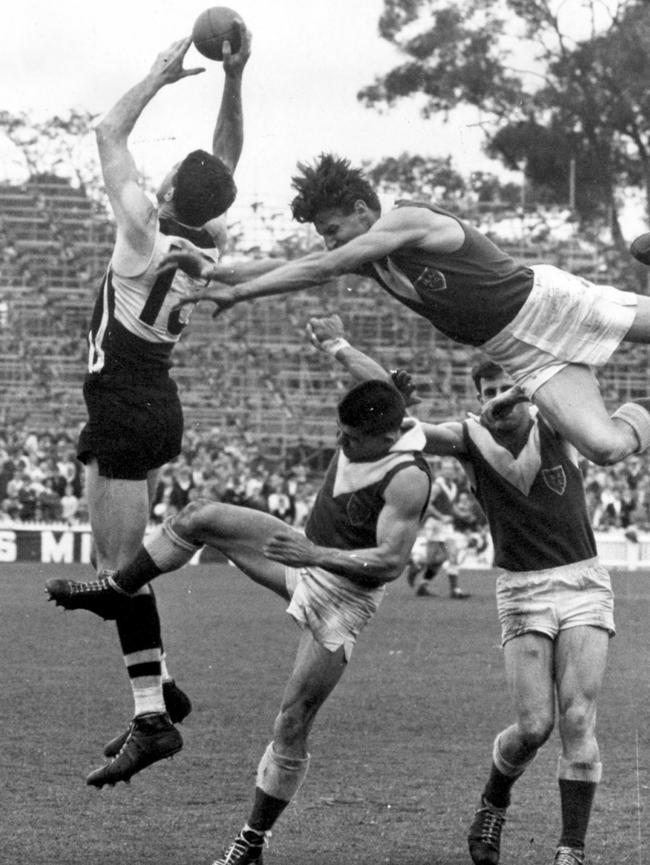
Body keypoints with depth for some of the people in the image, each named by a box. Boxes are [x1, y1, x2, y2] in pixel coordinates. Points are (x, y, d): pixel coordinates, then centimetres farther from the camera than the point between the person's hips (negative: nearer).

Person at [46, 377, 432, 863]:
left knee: (292, 726, -8)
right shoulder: (355, 440, -5)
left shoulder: (408, 479, -28)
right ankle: (113, 594, 17)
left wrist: (316, 555, -35)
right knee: (200, 517, -1)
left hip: (344, 597, -8)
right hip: (307, 559, 8)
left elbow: (392, 562, -30)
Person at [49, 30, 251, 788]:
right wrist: (232, 79, 4)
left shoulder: (147, 234, -17)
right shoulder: (211, 242, 1)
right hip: (158, 407, 8)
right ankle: (156, 686, 19)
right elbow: (227, 156, 13)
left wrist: (161, 75, -3)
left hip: (123, 414, -8)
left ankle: (152, 718, -13)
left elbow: (109, 134, -11)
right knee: (121, 560, 19)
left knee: (122, 565, -9)